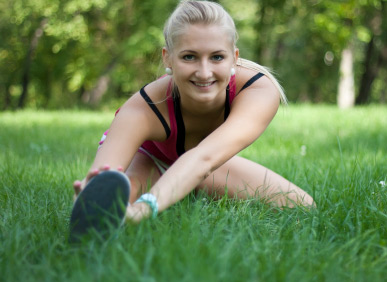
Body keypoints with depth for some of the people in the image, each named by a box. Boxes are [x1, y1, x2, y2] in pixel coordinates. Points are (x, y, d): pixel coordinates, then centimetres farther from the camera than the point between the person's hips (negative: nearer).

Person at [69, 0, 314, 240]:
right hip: (146, 157, -2)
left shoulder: (260, 91, -39)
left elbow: (204, 158, -57)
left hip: (214, 161, 3)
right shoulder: (141, 109, -41)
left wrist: (145, 207, -75)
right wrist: (93, 193, -82)